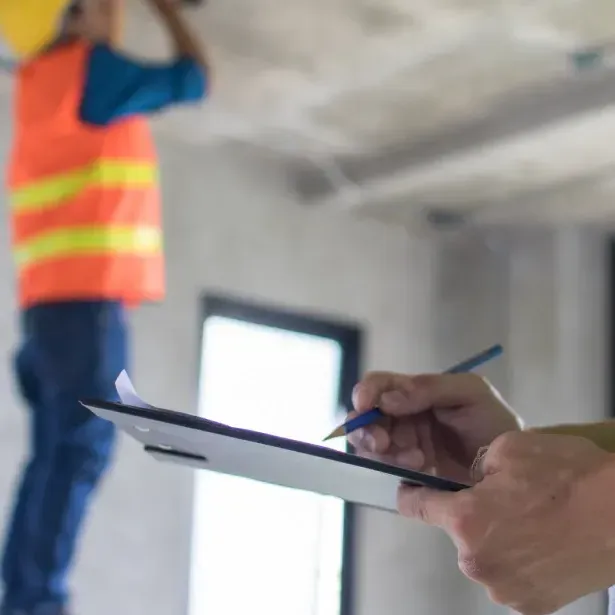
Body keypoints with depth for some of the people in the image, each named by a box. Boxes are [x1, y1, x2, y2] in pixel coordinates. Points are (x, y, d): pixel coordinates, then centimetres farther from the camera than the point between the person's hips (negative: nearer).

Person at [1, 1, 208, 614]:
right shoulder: (90, 65, -1)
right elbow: (193, 78, 8)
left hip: (53, 294, 8)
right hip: (86, 290, -8)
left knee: (57, 453, 4)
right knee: (82, 446, -13)